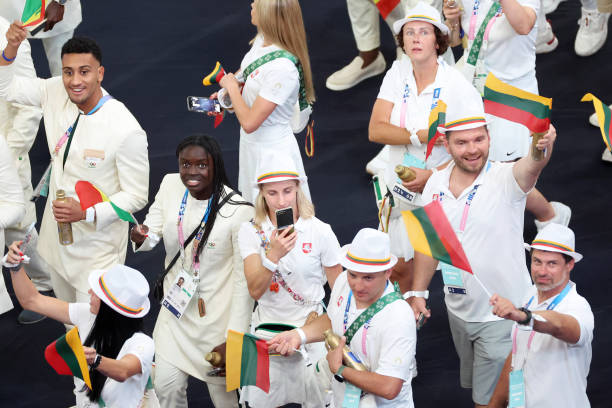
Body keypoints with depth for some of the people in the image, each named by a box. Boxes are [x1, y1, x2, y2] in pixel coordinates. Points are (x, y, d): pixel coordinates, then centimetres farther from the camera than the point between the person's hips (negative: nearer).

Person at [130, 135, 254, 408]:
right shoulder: (170, 186, -6)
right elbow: (153, 235, 3)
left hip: (217, 312, -4)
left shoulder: (239, 211, -22)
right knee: (166, 386, 3)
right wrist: (141, 237, -24)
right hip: (177, 307, 4)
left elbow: (245, 279, -18)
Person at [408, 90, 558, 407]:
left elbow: (531, 166, -43)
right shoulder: (436, 184, -2)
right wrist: (418, 293, 8)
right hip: (458, 309, 5)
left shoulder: (505, 179, -19)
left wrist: (543, 144, -65)